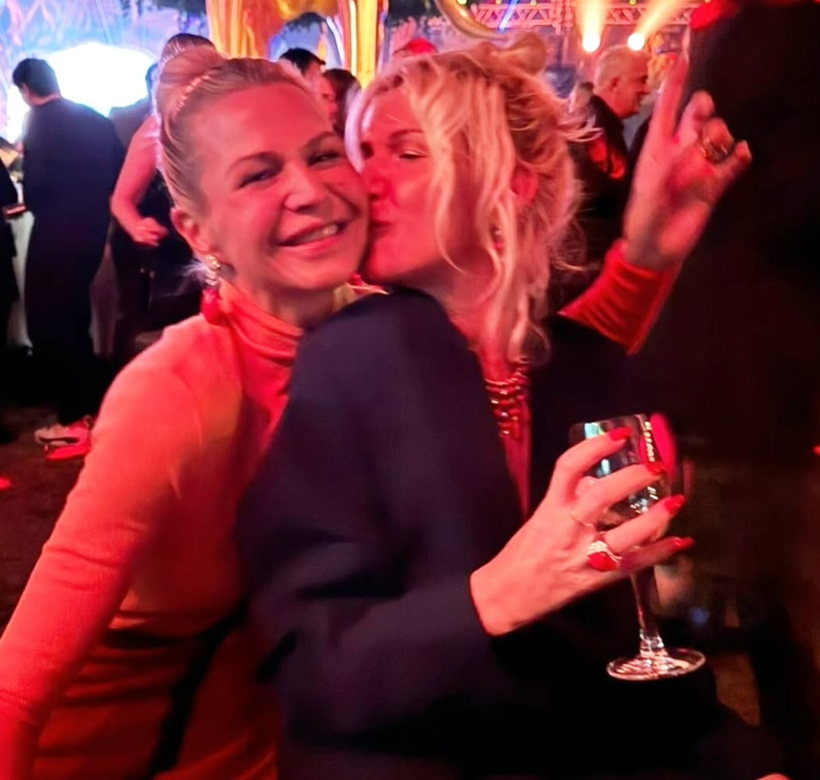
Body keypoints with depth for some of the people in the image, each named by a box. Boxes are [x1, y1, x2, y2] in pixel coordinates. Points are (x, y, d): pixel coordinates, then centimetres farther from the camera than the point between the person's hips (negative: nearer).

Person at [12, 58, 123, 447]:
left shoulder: (39, 122, -11)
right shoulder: (95, 118, 10)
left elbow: (35, 183, -19)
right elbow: (119, 170, 9)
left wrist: (35, 207, 1)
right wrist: (93, 206, 15)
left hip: (56, 235, -7)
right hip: (91, 230, 7)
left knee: (46, 323, 2)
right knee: (72, 318, 21)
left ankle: (74, 419, 1)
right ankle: (91, 403, 25)